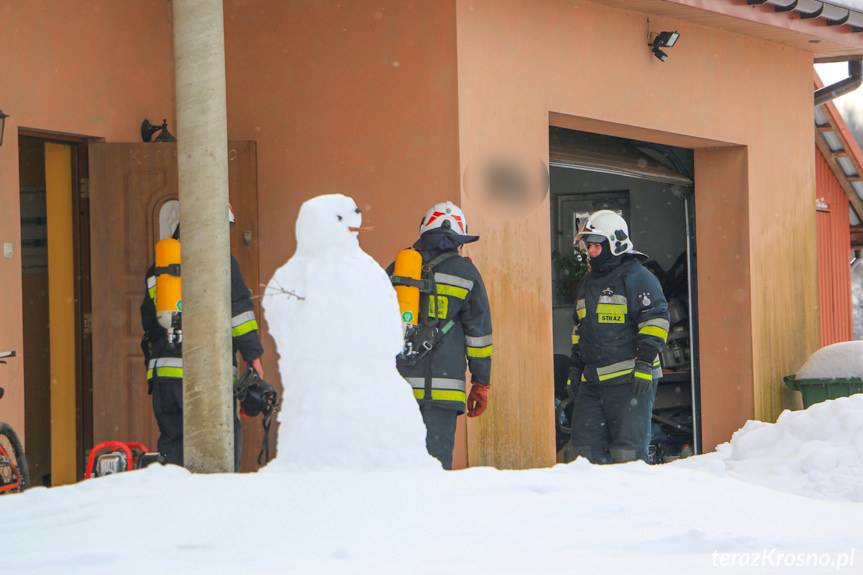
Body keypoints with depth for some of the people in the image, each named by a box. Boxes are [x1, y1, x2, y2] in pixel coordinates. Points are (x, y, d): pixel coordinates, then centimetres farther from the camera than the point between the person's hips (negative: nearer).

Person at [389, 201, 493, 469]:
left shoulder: (395, 269, 14)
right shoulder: (465, 273, 5)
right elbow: (478, 332, 5)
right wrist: (481, 384, 9)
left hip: (395, 383, 3)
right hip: (441, 384, -3)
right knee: (437, 457, -3)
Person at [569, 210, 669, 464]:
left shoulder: (636, 277, -5)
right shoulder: (588, 283, 20)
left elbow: (656, 320, -12)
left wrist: (645, 365, -18)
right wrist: (574, 371, 23)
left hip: (630, 381, -8)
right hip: (592, 383, 8)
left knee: (627, 451, -10)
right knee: (586, 446, 3)